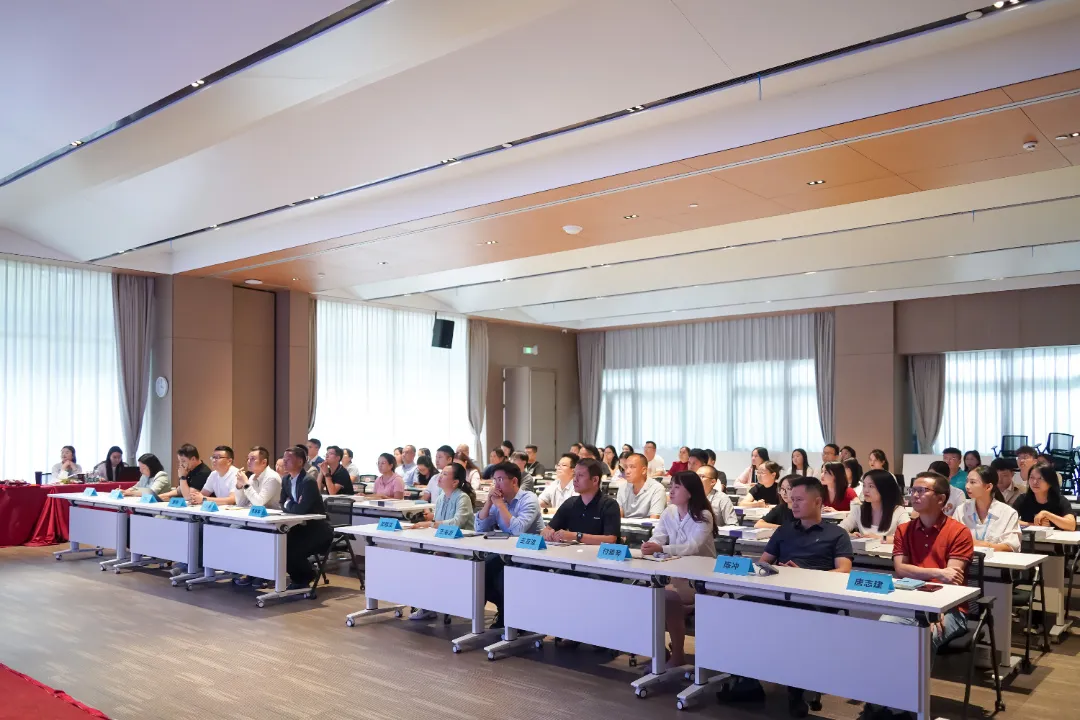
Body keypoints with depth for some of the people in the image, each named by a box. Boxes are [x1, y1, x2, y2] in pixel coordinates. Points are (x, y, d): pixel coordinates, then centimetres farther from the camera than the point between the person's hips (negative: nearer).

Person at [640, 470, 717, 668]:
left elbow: (692, 548, -28)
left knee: (668, 595, -30)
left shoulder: (703, 516, -14)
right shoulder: (669, 512, 5)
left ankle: (678, 654, -12)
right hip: (677, 573, 6)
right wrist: (649, 546, -30)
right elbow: (657, 539, -5)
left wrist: (660, 549, -42)